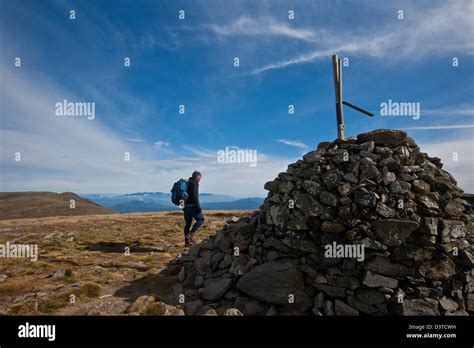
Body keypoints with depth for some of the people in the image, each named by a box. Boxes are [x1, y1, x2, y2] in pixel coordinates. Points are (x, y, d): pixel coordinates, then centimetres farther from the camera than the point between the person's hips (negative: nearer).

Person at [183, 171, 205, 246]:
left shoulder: (186, 183, 20)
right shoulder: (194, 183, -8)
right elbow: (195, 195, -19)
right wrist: (198, 207, -19)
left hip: (186, 206, 9)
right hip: (192, 205, -9)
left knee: (188, 223, 10)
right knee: (201, 219, 2)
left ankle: (187, 242, 11)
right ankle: (190, 234, -8)